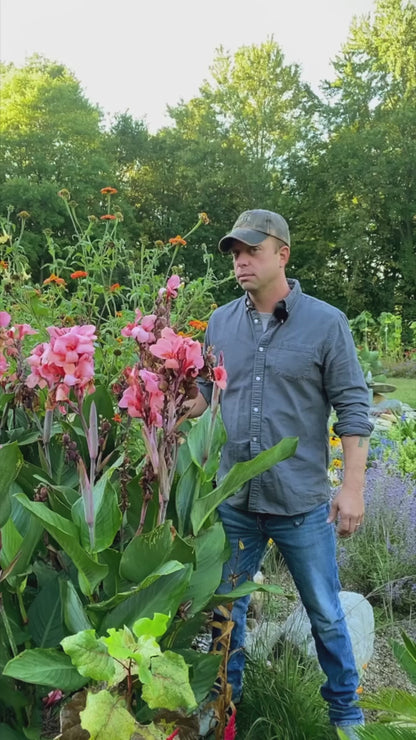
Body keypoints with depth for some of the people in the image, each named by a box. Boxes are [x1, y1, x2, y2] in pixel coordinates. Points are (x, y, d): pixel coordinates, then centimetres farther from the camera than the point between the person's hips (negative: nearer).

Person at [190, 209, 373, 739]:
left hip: (302, 503, -3)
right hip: (234, 501, 3)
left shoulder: (326, 323, -7)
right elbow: (203, 393, 11)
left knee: (325, 614, 13)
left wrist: (352, 488, -9)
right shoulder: (220, 322, 3)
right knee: (225, 608, 18)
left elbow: (353, 410, -6)